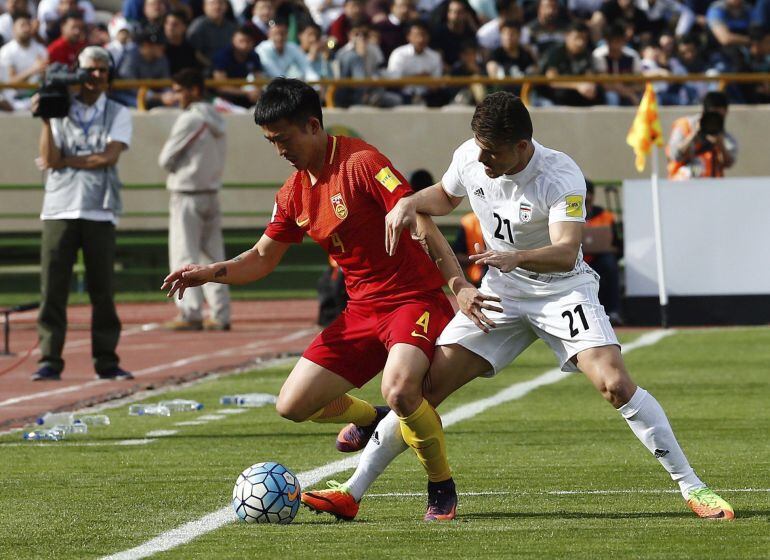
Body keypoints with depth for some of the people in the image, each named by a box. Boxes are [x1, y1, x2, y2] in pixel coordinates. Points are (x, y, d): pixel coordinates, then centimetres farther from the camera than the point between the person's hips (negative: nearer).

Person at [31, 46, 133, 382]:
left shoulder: (118, 114, 10)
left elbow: (109, 156, -6)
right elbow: (49, 159, -1)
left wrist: (64, 161, -5)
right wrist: (46, 120, -10)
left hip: (99, 212, 0)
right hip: (59, 211, 0)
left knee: (103, 290, 0)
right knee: (52, 288, -6)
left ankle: (106, 361, 6)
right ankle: (50, 361, -4)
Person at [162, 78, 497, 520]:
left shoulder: (361, 162, -16)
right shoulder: (295, 193, 8)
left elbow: (421, 222, -23)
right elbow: (262, 259, 18)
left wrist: (460, 284, -32)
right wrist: (209, 273, 0)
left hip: (415, 299, -8)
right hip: (362, 310, 8)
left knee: (399, 389, -35)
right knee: (293, 405, 2)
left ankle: (443, 491, -11)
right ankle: (372, 418, 33)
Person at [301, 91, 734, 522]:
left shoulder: (562, 178, -26)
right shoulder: (470, 157, -9)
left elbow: (566, 253, -38)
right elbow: (446, 197, 15)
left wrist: (516, 257, -57)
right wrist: (410, 203, -7)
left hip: (563, 289, -4)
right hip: (501, 293, 4)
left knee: (616, 384, -23)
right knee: (427, 385, -6)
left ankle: (692, 487, -11)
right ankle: (352, 493, 1)